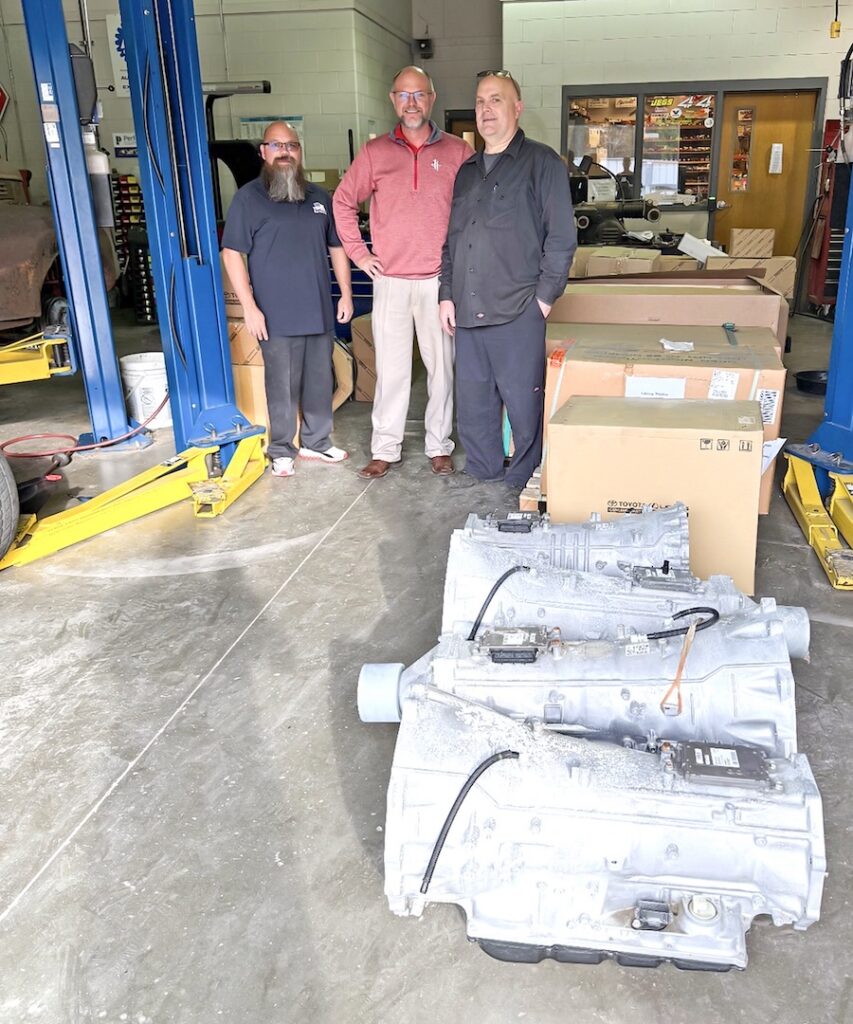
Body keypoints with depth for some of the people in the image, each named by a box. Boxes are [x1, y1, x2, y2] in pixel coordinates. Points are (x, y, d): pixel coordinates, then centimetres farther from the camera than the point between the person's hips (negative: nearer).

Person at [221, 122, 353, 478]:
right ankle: (282, 451, 13)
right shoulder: (249, 198, -2)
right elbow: (232, 253, -6)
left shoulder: (319, 196, 13)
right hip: (277, 315, -5)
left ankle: (317, 442, 26)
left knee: (320, 381, 11)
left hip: (320, 311, 5)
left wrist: (346, 294, 11)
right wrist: (249, 306, -13)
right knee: (282, 385, 0)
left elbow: (337, 247, 19)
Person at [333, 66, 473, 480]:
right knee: (391, 368, 3)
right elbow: (343, 201, 14)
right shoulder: (374, 152, 6)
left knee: (441, 366, 5)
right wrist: (358, 253, 7)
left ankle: (439, 446, 17)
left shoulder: (457, 152, 3)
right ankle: (385, 449, 12)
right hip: (390, 281, 0)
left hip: (440, 279, 0)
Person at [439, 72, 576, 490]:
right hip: (467, 311, 6)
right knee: (472, 400, 11)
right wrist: (447, 294, 13)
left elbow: (562, 237, -5)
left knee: (524, 401, -1)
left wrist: (545, 296, -10)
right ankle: (481, 472, 25)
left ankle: (525, 479, 14)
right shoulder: (467, 170, 19)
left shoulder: (541, 162, 0)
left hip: (518, 313, -6)